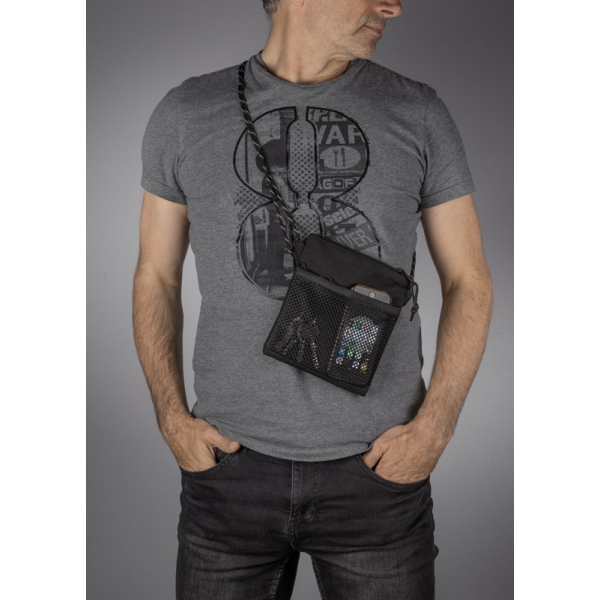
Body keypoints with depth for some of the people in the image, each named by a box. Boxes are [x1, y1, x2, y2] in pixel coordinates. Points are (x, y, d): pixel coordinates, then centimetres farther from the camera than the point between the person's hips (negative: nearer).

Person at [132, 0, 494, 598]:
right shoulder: (184, 114, 1)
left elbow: (468, 280, 3)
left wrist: (434, 428, -7)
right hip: (231, 462, 1)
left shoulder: (417, 113, 0)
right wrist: (173, 419, -3)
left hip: (380, 466, 0)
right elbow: (156, 277, 8)